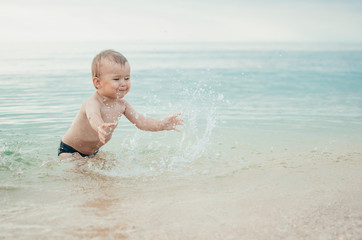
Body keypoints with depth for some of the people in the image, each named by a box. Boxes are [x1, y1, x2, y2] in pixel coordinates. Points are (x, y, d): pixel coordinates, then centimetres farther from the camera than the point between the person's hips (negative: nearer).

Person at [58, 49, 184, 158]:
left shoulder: (122, 104, -8)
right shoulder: (92, 102, -32)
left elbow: (141, 121, -9)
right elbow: (93, 117, -54)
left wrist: (162, 124, -27)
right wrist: (100, 127, -79)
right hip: (69, 151, -7)